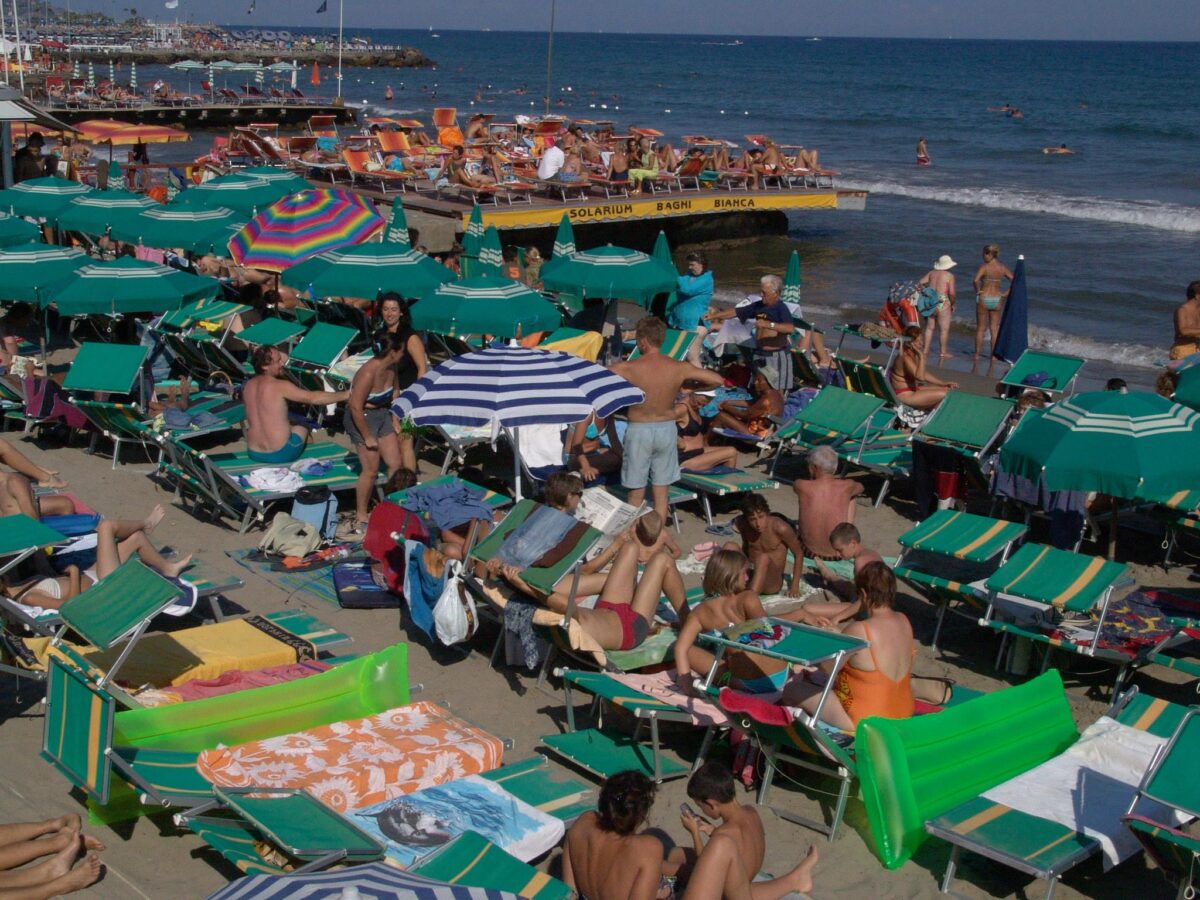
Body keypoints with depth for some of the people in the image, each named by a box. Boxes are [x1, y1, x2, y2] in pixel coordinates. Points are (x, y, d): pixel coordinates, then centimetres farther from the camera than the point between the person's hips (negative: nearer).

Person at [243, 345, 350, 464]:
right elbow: (313, 398, -14)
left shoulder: (248, 386, 3)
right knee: (302, 426, 25)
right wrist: (346, 395, -7)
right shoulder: (280, 386, -16)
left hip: (254, 454, 6)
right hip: (280, 454, -6)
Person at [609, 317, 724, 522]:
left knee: (636, 493, 8)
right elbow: (718, 380, -2)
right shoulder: (679, 368, -9)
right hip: (666, 429, 2)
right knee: (661, 492, 12)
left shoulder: (628, 368, -16)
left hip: (639, 430, -2)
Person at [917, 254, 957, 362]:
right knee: (944, 329, 5)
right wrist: (953, 304, 4)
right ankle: (943, 352, 9)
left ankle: (926, 350, 14)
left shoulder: (931, 273, 8)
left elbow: (919, 283, 3)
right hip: (943, 303, -5)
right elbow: (952, 293, -11)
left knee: (929, 328, 13)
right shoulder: (950, 275, -5)